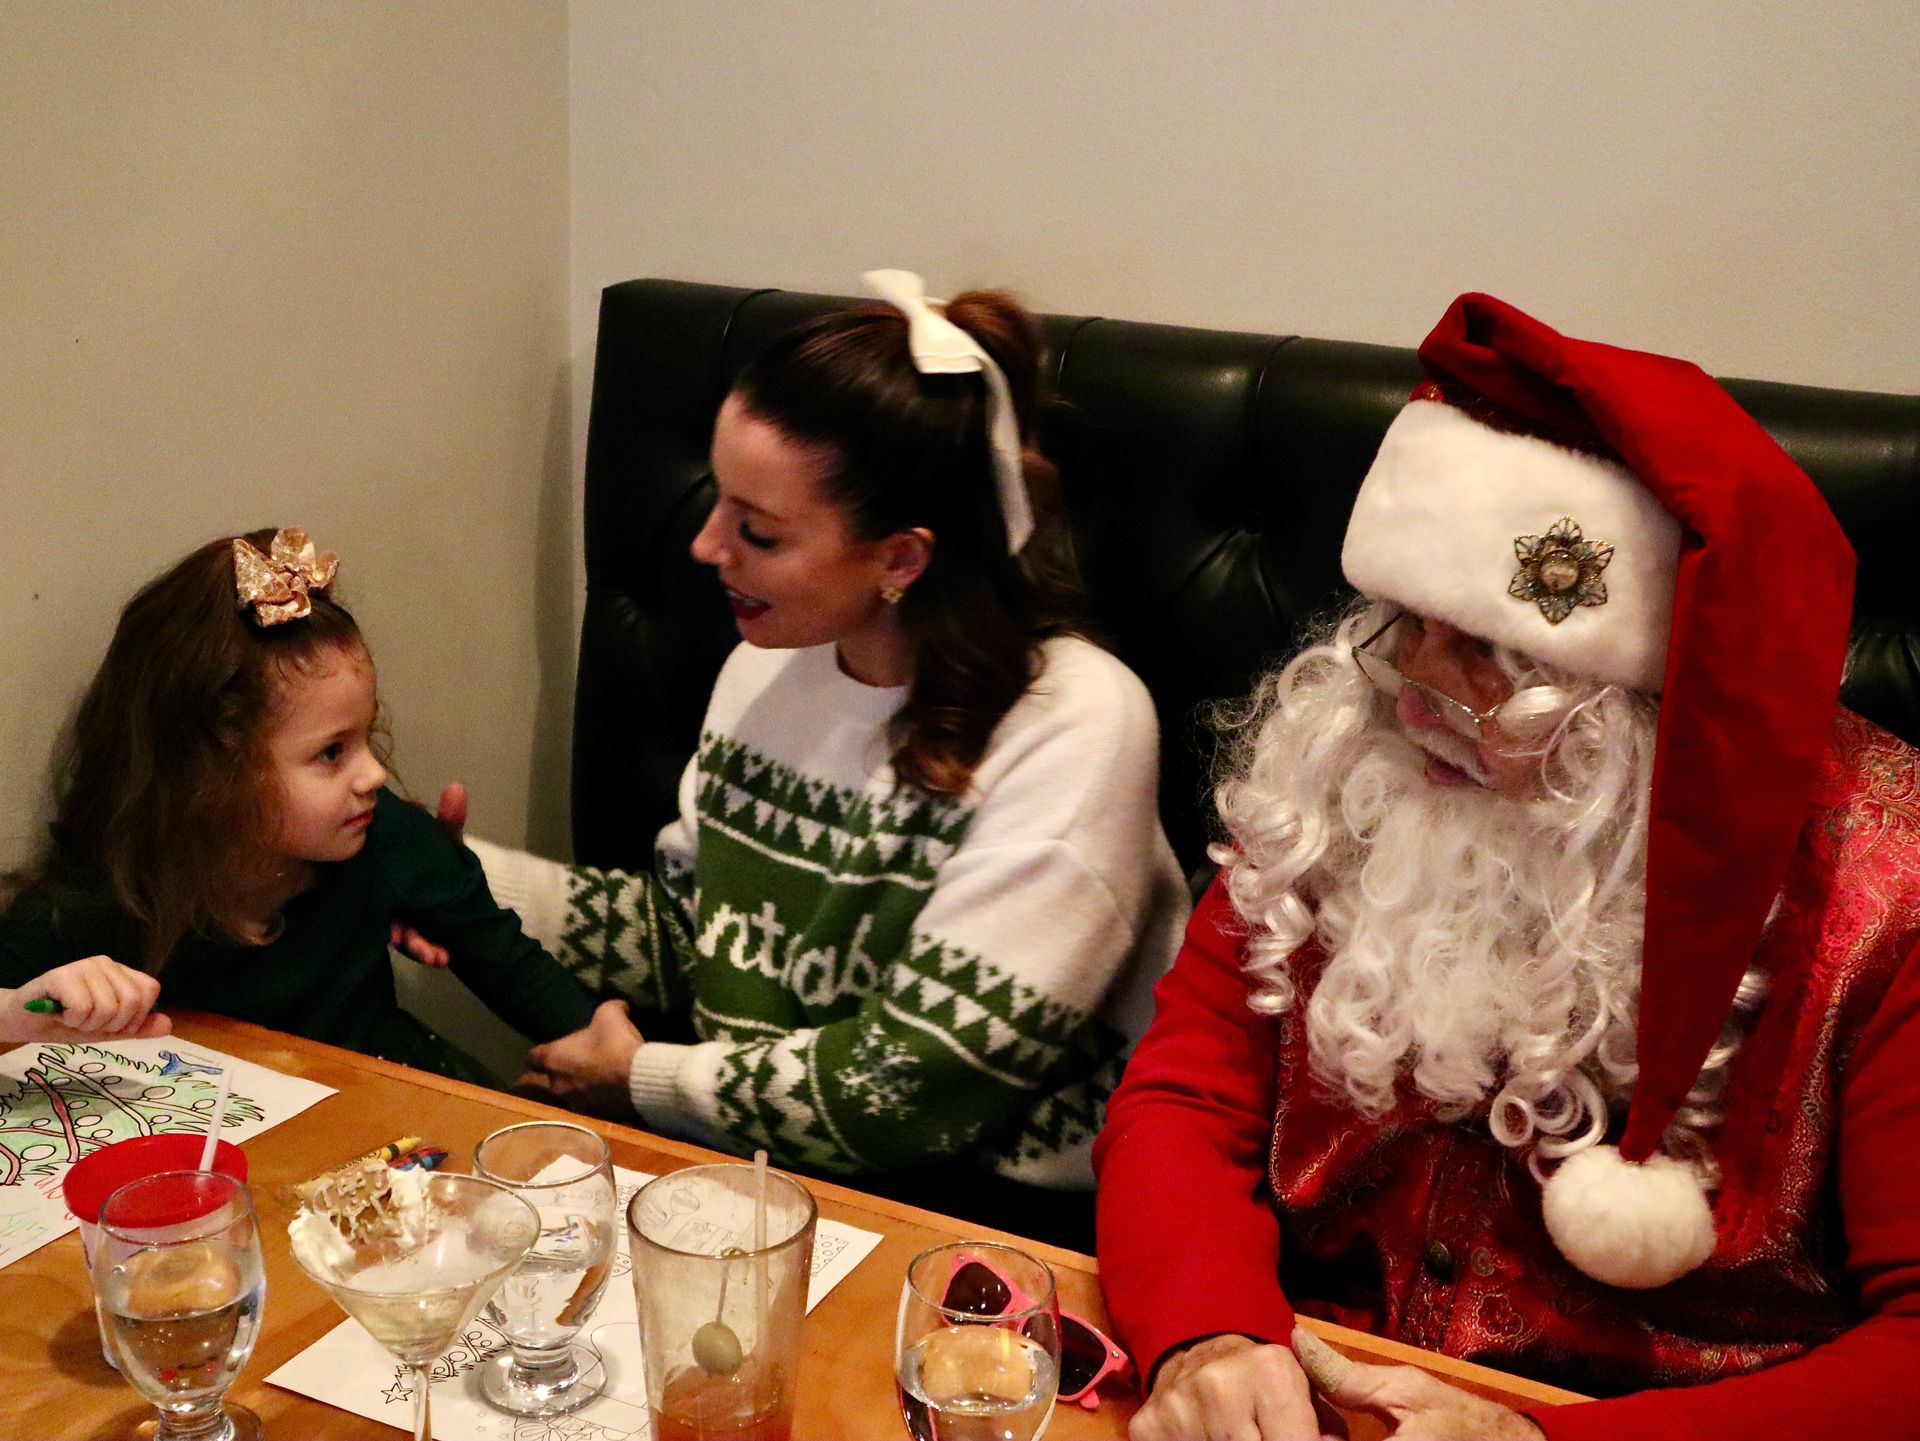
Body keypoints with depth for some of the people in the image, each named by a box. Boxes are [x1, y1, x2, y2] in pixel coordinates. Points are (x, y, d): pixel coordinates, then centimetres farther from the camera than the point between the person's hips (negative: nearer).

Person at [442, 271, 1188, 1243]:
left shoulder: (1072, 726, -22)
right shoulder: (769, 664, 3)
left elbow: (912, 1091, -21)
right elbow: (684, 932, 13)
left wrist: (643, 1077, -8)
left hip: (985, 1204, -6)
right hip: (743, 1149, 6)